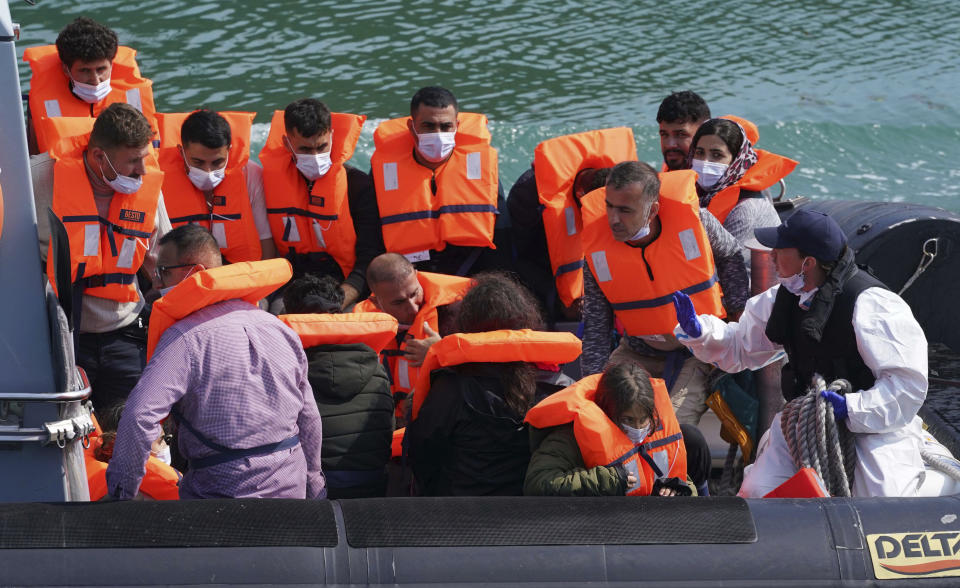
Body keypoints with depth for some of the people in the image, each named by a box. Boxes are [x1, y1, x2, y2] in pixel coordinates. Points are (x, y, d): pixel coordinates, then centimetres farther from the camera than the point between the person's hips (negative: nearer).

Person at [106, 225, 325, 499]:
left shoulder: (185, 338, -11)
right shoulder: (278, 327, 11)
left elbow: (139, 416, -21)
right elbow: (309, 417, 17)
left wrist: (122, 490, -9)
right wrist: (313, 485, 28)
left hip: (226, 492, -6)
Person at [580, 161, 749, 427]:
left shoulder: (691, 218, -20)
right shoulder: (598, 247, -14)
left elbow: (731, 256, 5)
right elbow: (595, 327, -5)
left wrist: (738, 313, 1)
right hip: (638, 353, 3)